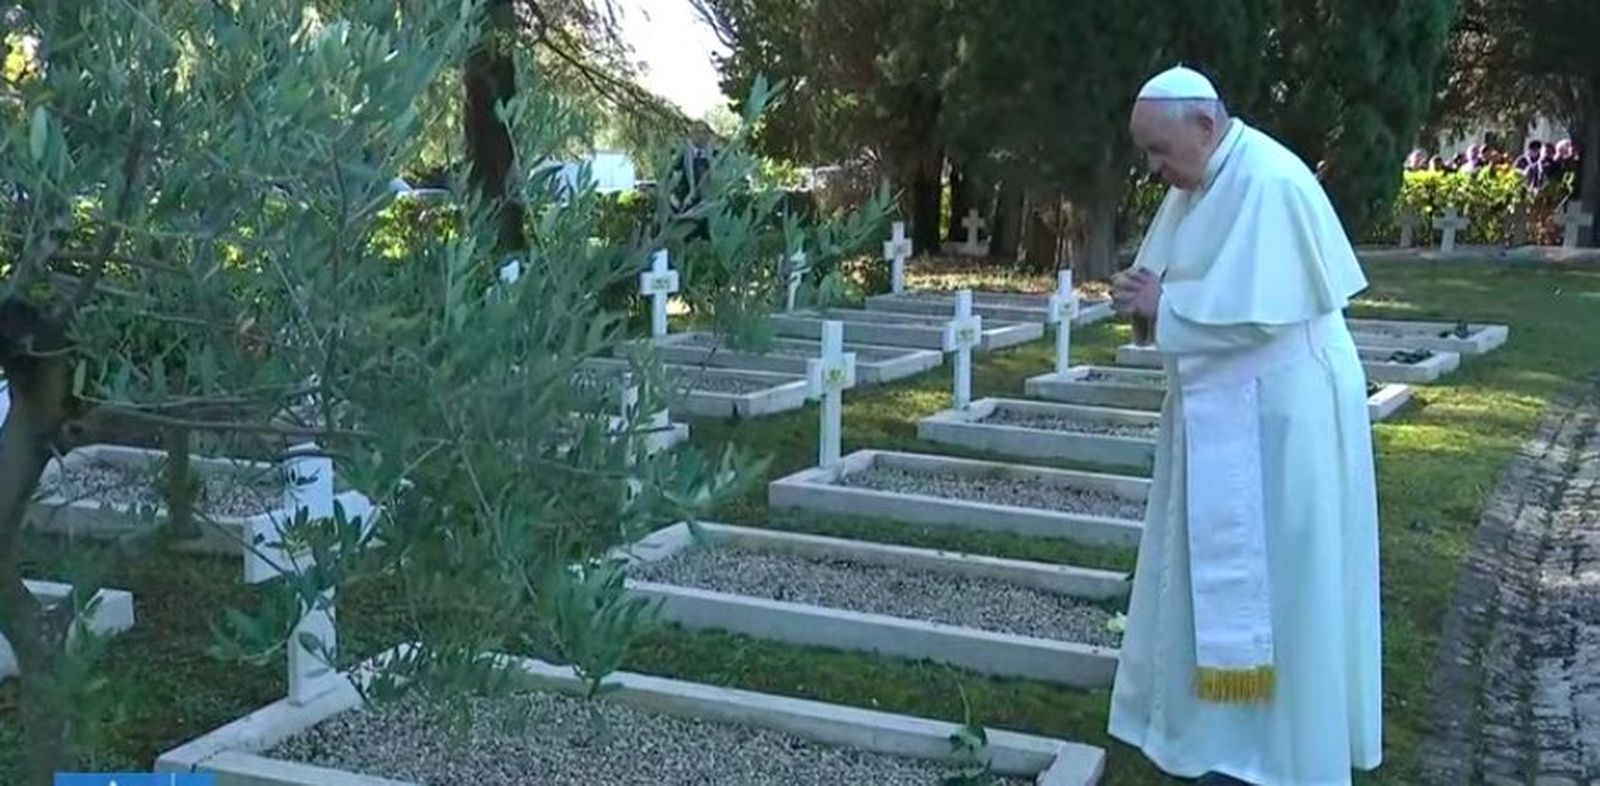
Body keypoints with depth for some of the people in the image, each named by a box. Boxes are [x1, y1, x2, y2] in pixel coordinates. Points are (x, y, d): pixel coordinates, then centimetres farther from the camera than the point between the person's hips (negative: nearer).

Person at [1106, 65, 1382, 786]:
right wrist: (1145, 294, -6)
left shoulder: (1267, 182, -22)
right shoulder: (1200, 182, 8)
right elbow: (1195, 285, 16)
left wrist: (1163, 305, -16)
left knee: (1270, 576, 0)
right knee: (1221, 572, 16)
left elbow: (1255, 309, -27)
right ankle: (1220, 717, 29)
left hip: (1278, 412, -9)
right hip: (1224, 407, 9)